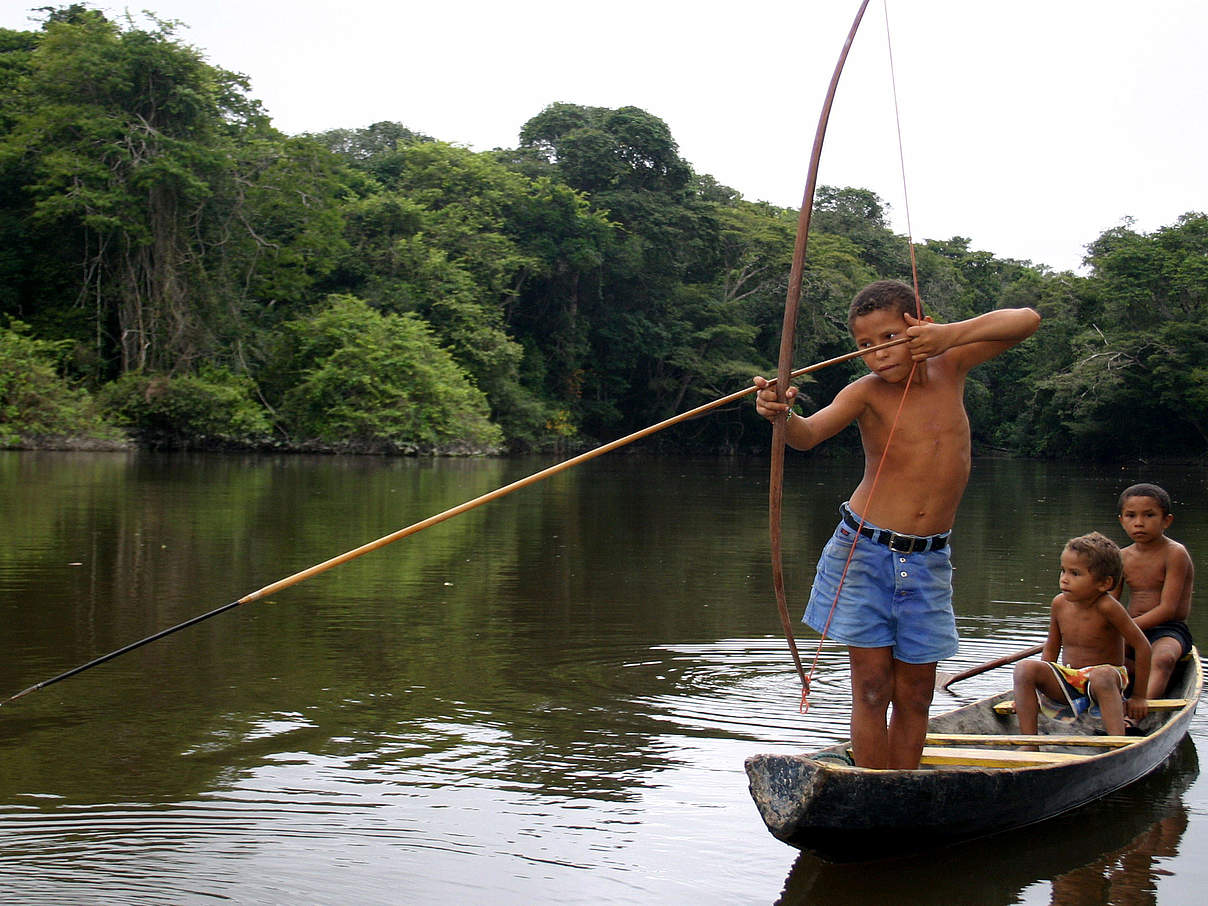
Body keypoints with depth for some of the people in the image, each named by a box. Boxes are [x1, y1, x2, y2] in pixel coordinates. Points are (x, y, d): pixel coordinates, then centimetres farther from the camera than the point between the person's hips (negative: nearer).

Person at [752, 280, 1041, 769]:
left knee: (915, 692, 7)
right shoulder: (867, 393, -9)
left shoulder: (949, 365, 2)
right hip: (864, 552, -3)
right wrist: (782, 417, -49)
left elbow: (1026, 320, -3)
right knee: (872, 687, -2)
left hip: (927, 561, 3)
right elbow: (808, 434, -25)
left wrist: (951, 334, -18)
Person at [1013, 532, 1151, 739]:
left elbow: (1142, 647, -15)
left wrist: (1138, 697, -11)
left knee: (1102, 676, -39)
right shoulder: (1059, 604, -1)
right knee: (1024, 668, -19)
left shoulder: (1107, 607, -18)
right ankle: (1028, 743, -25)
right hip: (1067, 680, 5)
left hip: (1108, 679, -5)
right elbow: (1051, 647, 12)